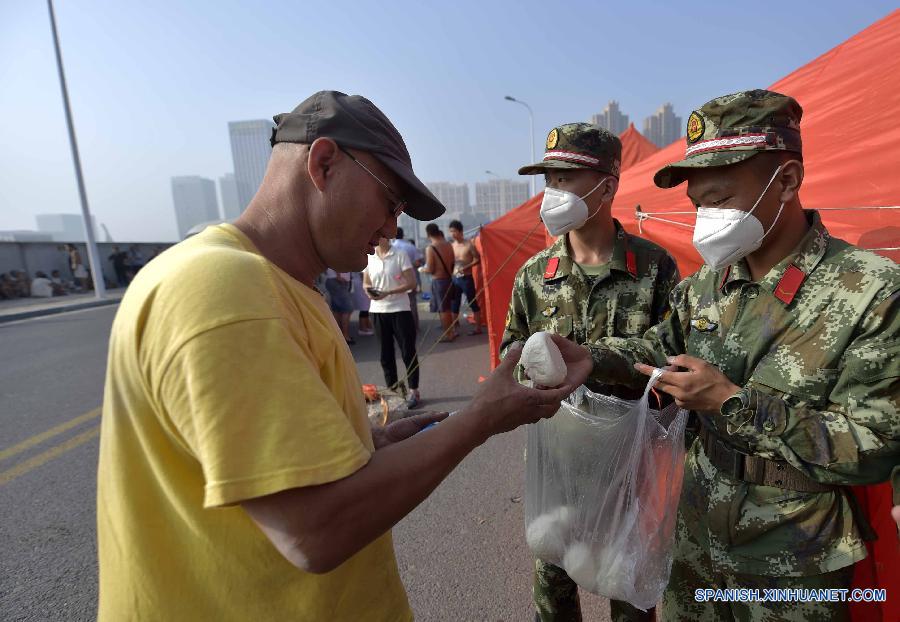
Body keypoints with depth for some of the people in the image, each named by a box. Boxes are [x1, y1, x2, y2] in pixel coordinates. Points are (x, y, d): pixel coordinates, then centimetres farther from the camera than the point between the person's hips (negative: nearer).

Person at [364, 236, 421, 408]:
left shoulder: (400, 255, -5)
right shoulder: (369, 257, 6)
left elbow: (411, 283, -8)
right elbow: (365, 283, 15)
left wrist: (389, 292, -19)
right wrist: (369, 290, -9)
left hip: (399, 309, -4)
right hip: (377, 311, 4)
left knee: (408, 352, 2)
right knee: (386, 353, 12)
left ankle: (413, 391, 14)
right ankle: (392, 390, 25)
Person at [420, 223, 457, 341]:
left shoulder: (430, 248, -17)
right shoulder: (448, 244, 1)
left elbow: (430, 270, -16)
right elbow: (452, 262, 9)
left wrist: (421, 269, 4)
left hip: (438, 281, -6)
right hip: (449, 278, 6)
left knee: (443, 309, 4)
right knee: (448, 307, 20)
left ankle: (448, 334, 11)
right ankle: (452, 330, 30)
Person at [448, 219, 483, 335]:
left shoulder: (468, 244, -8)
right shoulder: (452, 245, 8)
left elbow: (477, 259, -6)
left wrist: (467, 267, -18)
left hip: (466, 278, -6)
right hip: (455, 278, 6)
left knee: (473, 303, 1)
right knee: (454, 304, 10)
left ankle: (478, 328, 10)